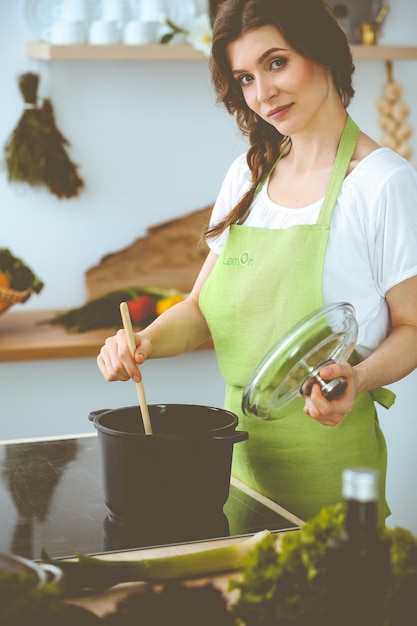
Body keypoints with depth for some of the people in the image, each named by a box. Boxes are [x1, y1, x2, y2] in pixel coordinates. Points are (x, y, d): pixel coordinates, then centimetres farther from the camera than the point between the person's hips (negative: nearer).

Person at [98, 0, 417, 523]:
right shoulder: (247, 175, 7)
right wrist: (144, 343, -9)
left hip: (325, 457, -5)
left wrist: (357, 379, -26)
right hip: (242, 449, 6)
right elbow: (203, 308, 10)